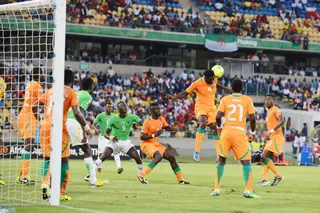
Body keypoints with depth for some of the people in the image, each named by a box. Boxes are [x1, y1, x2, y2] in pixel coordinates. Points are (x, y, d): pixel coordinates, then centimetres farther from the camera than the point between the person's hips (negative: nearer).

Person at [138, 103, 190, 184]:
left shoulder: (161, 119, 1)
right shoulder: (147, 122, -20)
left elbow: (167, 128, 19)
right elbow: (142, 137, -19)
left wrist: (172, 127, -4)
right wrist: (154, 135, -30)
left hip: (155, 143, 8)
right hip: (146, 144, -8)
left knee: (171, 158, 6)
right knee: (159, 156, -32)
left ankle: (180, 180, 19)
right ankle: (141, 176, -28)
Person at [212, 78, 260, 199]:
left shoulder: (225, 99, 5)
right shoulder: (247, 100, 3)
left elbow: (218, 116, -3)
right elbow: (252, 118, -3)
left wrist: (219, 127, 16)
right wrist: (252, 132, 10)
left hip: (226, 131, 2)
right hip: (240, 133, -2)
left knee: (221, 161, 14)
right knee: (246, 161, 1)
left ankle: (217, 189, 8)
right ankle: (248, 190, -13)